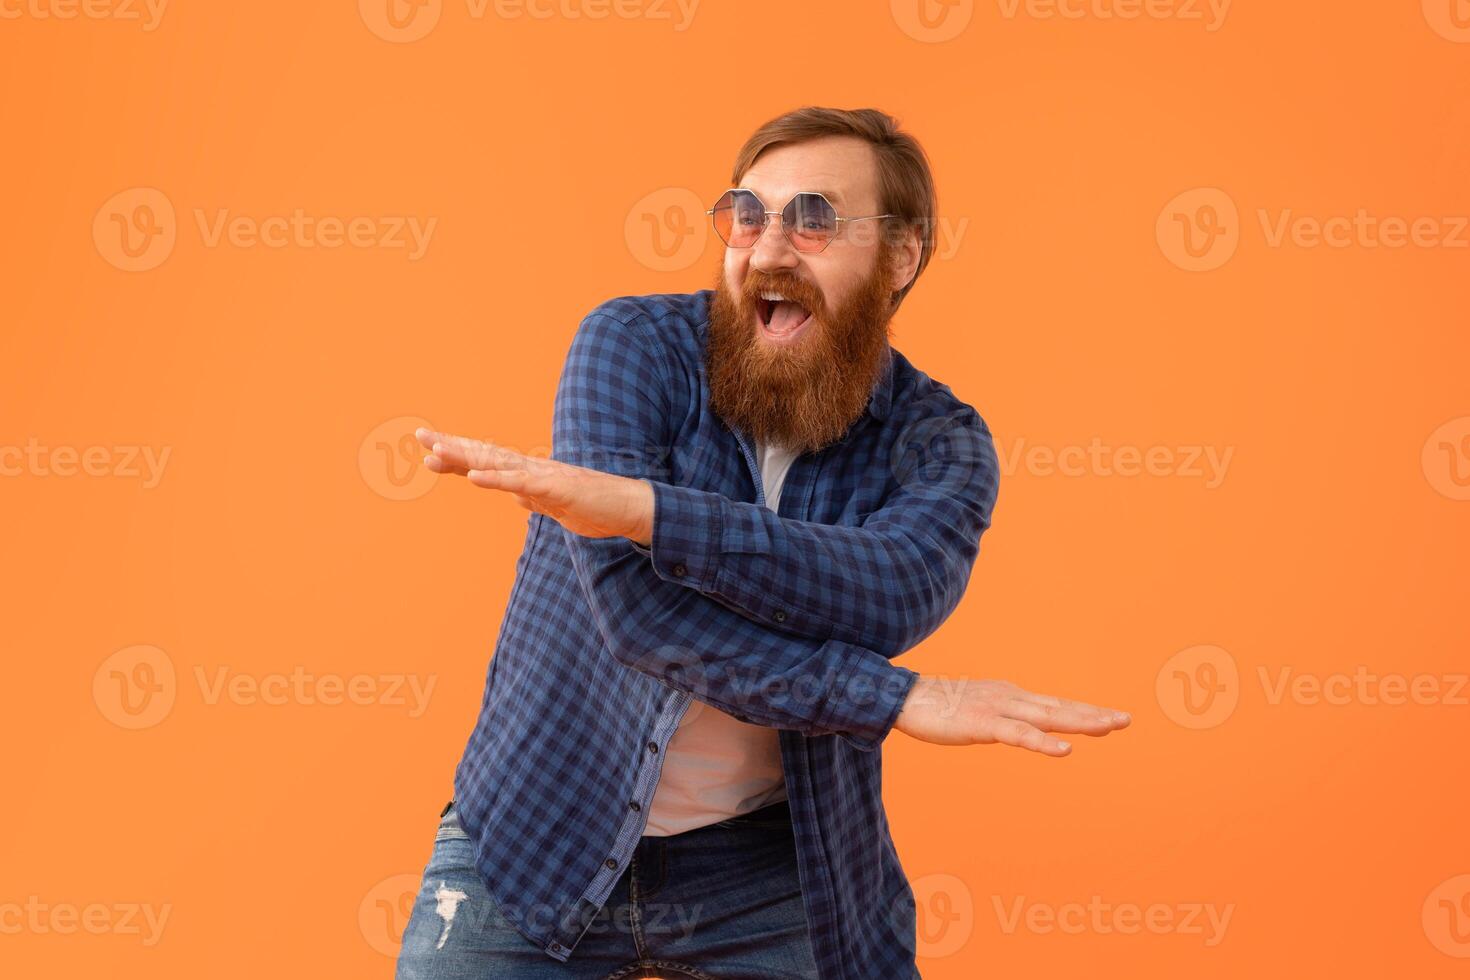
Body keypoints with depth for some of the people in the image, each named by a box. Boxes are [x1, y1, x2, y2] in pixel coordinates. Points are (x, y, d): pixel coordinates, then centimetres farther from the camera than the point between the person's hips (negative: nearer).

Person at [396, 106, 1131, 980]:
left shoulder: (940, 444, -6)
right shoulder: (635, 344, -11)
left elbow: (890, 595, -29)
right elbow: (632, 604, -24)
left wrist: (638, 507, -40)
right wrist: (899, 700, -28)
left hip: (771, 865, 1)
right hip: (539, 842, 0)